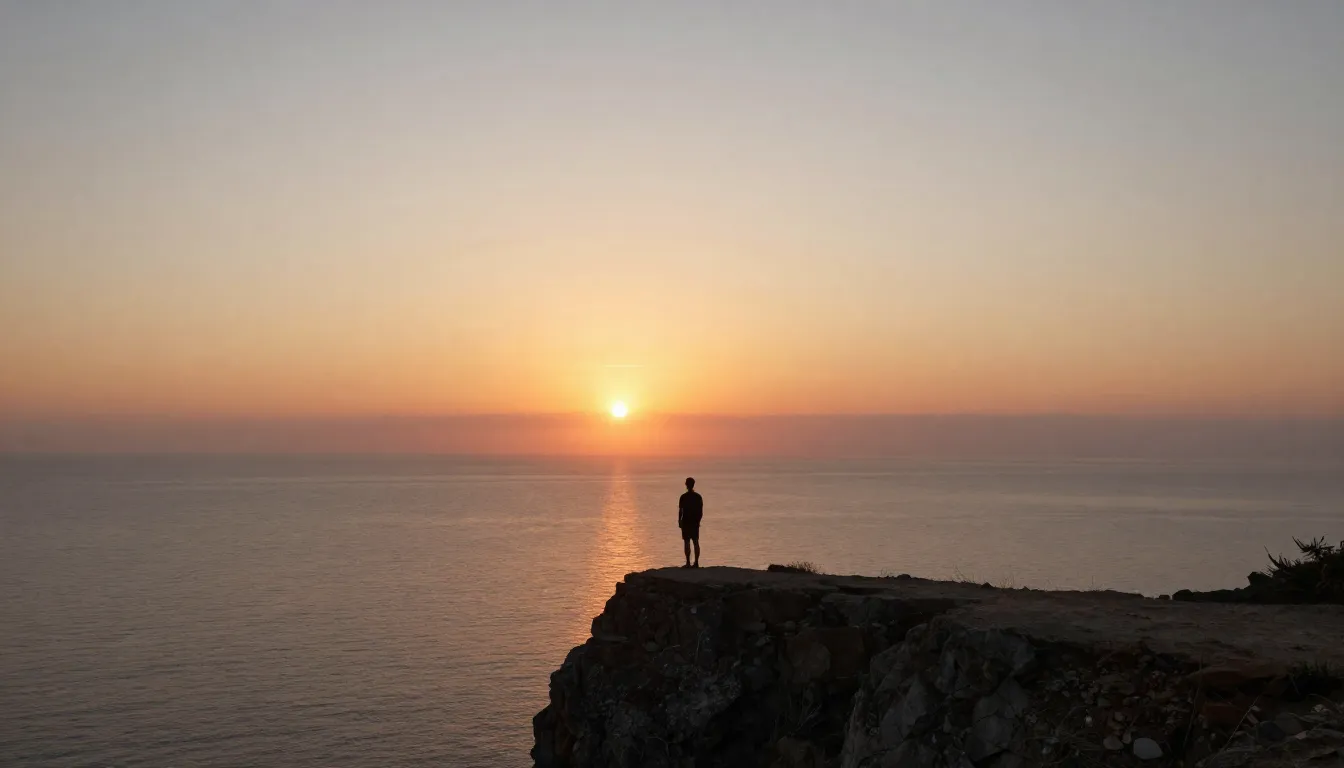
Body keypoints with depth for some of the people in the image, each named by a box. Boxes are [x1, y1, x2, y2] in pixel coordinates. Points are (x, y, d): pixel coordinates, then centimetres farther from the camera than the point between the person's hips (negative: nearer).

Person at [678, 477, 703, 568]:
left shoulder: (684, 496, -10)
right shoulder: (698, 496, 3)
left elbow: (680, 510, -8)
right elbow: (701, 511, 5)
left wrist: (679, 521, 2)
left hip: (686, 522, -4)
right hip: (695, 522, 4)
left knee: (687, 543, -2)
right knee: (696, 542, 8)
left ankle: (688, 563, -4)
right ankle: (696, 563, 9)